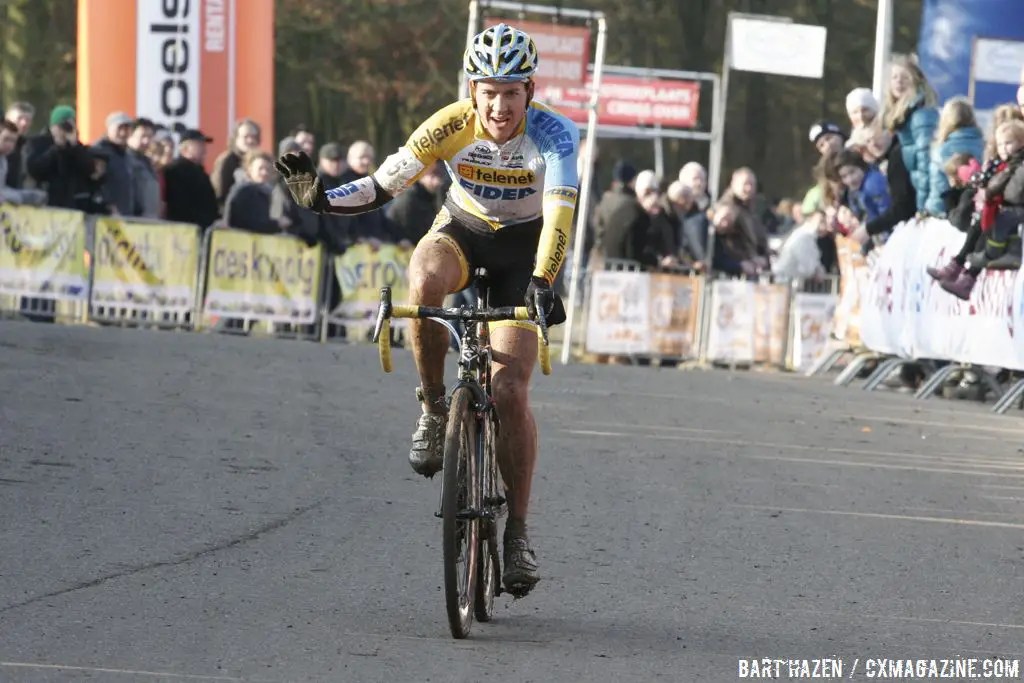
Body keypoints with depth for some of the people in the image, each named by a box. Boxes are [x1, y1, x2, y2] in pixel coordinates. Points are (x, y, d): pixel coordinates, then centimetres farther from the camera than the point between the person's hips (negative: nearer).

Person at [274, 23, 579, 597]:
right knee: (425, 280, -38)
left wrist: (543, 284, -58)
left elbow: (561, 210, -42)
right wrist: (320, 199, -38)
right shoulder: (451, 126, -23)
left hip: (524, 248, -1)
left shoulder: (552, 134, -29)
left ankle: (518, 532, -4)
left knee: (509, 388, -15)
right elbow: (383, 186, -20)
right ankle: (434, 409, -16)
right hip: (462, 230, 1)